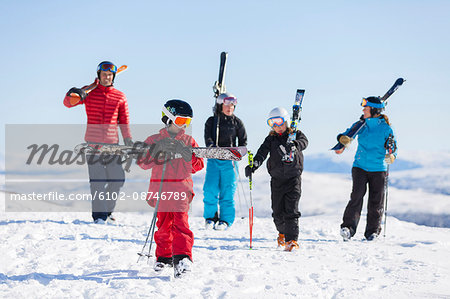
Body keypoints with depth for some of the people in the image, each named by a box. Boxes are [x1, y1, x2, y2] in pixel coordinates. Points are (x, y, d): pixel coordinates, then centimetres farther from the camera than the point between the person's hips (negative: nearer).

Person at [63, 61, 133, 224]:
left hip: (112, 143, 3)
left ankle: (107, 210, 20)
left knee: (118, 179, 1)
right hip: (93, 142, -3)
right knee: (98, 179, -8)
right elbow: (68, 103, -6)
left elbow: (124, 120, 13)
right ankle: (99, 215, -5)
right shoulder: (89, 92, 3)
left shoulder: (120, 97, 9)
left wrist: (128, 140, 6)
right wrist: (73, 96, -28)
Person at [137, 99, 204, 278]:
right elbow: (143, 162, -2)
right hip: (160, 187, 0)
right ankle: (163, 256, 21)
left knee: (180, 220, -16)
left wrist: (190, 157, -10)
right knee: (163, 223, 4)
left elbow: (197, 166, 11)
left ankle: (182, 257, -24)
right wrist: (158, 153, -17)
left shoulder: (188, 141, 13)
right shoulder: (155, 140, 8)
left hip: (182, 187, 0)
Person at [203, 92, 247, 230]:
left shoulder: (237, 122, 9)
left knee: (227, 191, -2)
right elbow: (208, 138, -3)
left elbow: (243, 141, 10)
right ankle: (210, 217, 6)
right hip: (213, 159, 0)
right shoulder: (211, 121, 8)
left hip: (229, 160, 0)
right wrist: (212, 147, -24)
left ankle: (226, 219, 8)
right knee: (210, 189, -9)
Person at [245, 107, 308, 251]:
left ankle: (292, 240, -10)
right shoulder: (271, 139, 7)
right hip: (277, 179, 3)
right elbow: (262, 152, -8)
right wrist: (254, 164, -27)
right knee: (277, 211, 8)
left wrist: (295, 145, -44)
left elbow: (304, 141, -20)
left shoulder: (296, 134, 2)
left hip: (293, 178, -3)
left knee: (291, 210, -11)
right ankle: (283, 233, 33)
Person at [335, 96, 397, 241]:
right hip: (360, 166, 1)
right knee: (357, 195, -15)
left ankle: (373, 231, 17)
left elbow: (393, 147, 1)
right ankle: (348, 228, -17)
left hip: (378, 169, -1)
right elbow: (346, 136, 17)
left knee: (376, 202, 3)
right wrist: (343, 140, -7)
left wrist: (391, 156, -20)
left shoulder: (385, 128, -2)